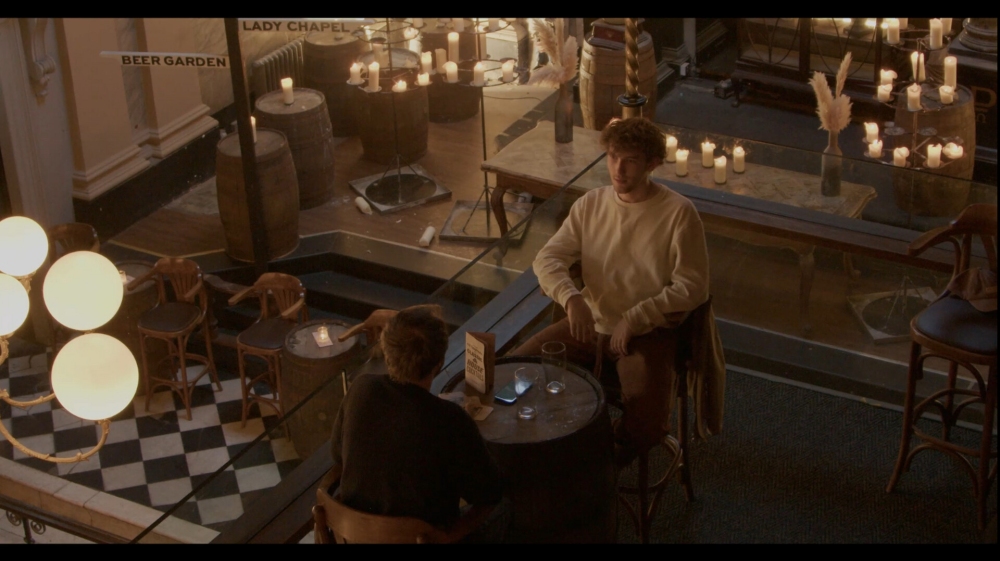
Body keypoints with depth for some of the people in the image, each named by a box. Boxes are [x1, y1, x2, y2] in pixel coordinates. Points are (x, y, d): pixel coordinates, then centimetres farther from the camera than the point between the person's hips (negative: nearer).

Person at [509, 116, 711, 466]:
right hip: (591, 323, 4)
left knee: (647, 422, -27)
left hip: (647, 335, -4)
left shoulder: (678, 213, -10)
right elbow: (547, 259, 0)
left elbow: (692, 288, -12)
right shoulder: (590, 205, 3)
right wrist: (571, 298, -21)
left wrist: (635, 319, -19)